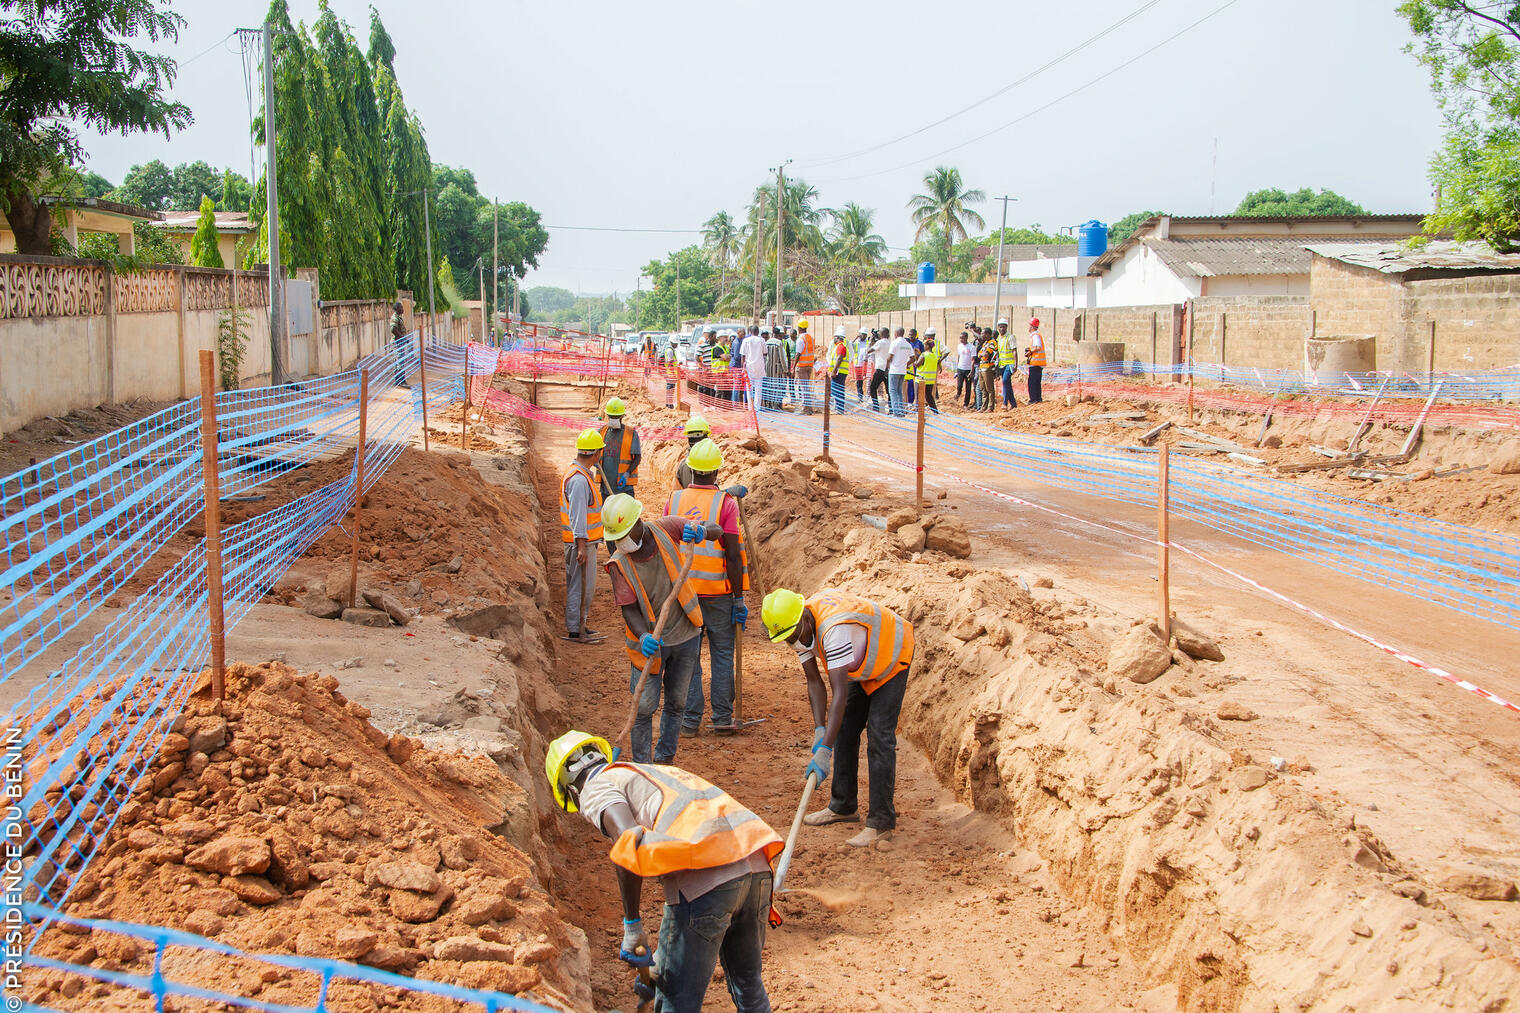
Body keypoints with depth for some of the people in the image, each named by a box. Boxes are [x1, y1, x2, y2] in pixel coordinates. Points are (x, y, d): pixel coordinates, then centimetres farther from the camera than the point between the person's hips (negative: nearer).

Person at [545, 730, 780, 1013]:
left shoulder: (596, 789, 11)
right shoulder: (654, 771, 35)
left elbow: (629, 841, -11)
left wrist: (632, 926, -4)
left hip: (706, 878, -8)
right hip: (756, 864, 8)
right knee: (748, 986, 26)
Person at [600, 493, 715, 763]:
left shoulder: (665, 529, -12)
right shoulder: (619, 564, -18)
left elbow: (716, 531, -5)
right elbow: (629, 608, -20)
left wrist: (700, 533, -30)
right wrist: (643, 636, -39)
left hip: (686, 635, 3)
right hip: (650, 643, -3)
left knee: (676, 703, 13)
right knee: (644, 708, -3)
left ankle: (665, 760, 28)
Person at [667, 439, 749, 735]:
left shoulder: (674, 500, 1)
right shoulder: (726, 503, -10)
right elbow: (733, 555, -13)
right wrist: (739, 599, -6)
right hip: (718, 591, -3)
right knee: (722, 655, 9)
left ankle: (690, 719, 11)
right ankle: (723, 717, 13)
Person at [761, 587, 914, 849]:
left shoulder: (834, 628, -41)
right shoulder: (800, 629, -14)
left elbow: (840, 693, -44)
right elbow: (815, 683, -9)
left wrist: (825, 751, -47)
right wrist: (819, 731, -21)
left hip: (891, 658, -9)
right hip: (862, 666, 9)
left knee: (879, 736, -15)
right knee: (844, 730, 9)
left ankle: (882, 821, -11)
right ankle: (843, 806, 22)